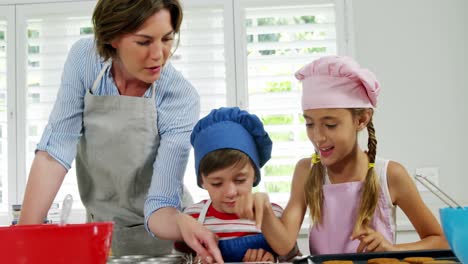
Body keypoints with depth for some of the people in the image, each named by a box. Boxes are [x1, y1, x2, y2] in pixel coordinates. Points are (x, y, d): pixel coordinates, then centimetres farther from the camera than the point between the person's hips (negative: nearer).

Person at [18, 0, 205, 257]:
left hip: (153, 233, -2)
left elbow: (161, 202, -26)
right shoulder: (84, 58, -16)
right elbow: (54, 151, -18)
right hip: (98, 226, 2)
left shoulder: (182, 99, -24)